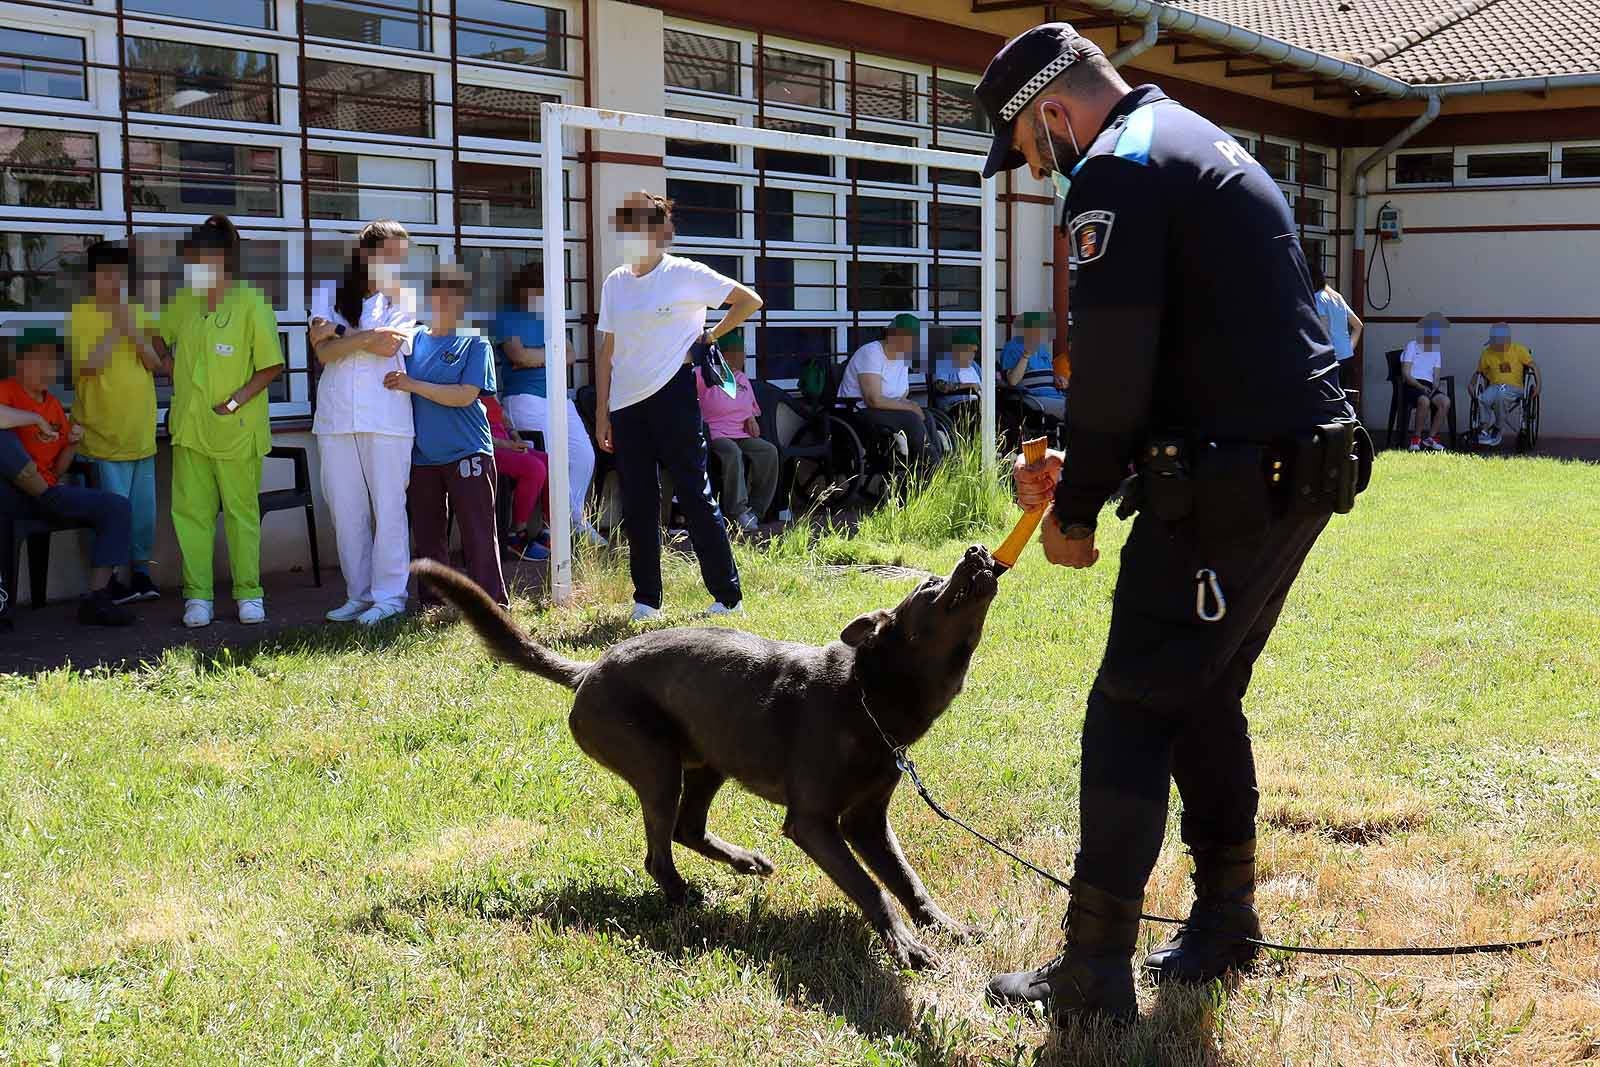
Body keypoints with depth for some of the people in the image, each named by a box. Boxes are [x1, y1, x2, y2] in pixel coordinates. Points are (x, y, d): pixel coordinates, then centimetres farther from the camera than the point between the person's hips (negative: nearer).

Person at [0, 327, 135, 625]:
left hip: (48, 491, 7)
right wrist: (36, 419, -21)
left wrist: (72, 445, 0)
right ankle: (45, 498, -14)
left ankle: (96, 599, -19)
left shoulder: (55, 405, 16)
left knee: (117, 506, -9)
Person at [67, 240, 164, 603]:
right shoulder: (80, 315, -6)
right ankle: (109, 580, 7)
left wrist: (134, 332, -12)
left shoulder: (140, 313, 8)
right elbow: (89, 366, -16)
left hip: (142, 432, 5)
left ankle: (141, 570, 24)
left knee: (144, 509, 10)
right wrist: (115, 329, -18)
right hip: (106, 433, -5)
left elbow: (157, 364, 2)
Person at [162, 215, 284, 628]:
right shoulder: (182, 302, 6)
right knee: (190, 510, 3)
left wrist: (237, 401, -14)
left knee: (242, 511, 5)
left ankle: (248, 593, 14)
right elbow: (159, 341, 23)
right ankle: (197, 595, 8)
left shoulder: (251, 303, -10)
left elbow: (272, 365, -8)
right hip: (189, 425, 5)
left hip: (237, 428, -4)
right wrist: (177, 382, 12)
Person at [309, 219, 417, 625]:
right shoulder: (330, 291, 10)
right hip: (336, 417, 3)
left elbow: (387, 348, -11)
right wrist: (367, 337, -9)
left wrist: (340, 334, -3)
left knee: (388, 507, -1)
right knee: (345, 510, 7)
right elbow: (323, 352, -2)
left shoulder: (403, 298, 4)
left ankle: (390, 595, 6)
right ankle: (359, 594, 17)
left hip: (386, 419, -3)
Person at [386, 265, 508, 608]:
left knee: (478, 534, -3)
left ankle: (492, 603, 3)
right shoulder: (413, 339, 10)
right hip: (422, 455, 4)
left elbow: (465, 396, -12)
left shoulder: (475, 342, -2)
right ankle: (433, 602, 20)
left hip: (467, 453, -4)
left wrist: (412, 385, -15)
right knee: (428, 535, 10)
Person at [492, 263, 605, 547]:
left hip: (558, 396, 6)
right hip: (526, 397, -6)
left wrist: (536, 357, -4)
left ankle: (573, 518, 9)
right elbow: (518, 355, -11)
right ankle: (576, 523, -3)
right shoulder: (508, 318, 4)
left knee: (583, 454, -5)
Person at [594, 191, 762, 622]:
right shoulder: (615, 283, 11)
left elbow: (749, 301, -1)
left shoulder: (685, 275, -4)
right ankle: (646, 599, 16)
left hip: (671, 396, -5)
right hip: (626, 404, 5)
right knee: (637, 505, 7)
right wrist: (602, 412, 9)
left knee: (696, 496, -4)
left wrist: (709, 336, -2)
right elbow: (607, 352, 13)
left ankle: (727, 595, 2)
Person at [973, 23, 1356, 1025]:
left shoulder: (1118, 167, -10)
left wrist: (1074, 510, -3)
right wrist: (1080, 472, 20)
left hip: (1229, 487, -10)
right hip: (1297, 470, 10)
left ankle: (1095, 974, 1)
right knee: (1205, 698, 20)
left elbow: (1116, 367, -16)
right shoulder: (1204, 148, 22)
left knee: (1132, 715, -4)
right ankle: (1222, 923, 30)